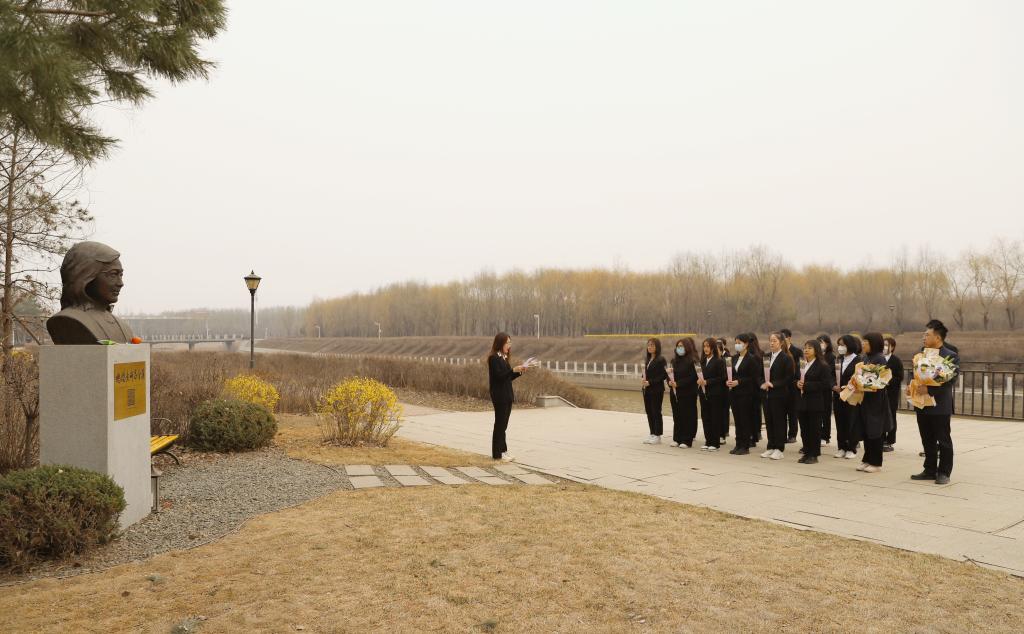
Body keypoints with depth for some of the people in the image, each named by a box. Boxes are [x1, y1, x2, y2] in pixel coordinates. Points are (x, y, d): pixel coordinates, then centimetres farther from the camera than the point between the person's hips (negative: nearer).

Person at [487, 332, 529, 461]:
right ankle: (497, 454, 3)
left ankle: (503, 450, 16)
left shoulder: (504, 358, 14)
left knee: (503, 424, 11)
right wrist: (513, 370, -23)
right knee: (500, 424, -3)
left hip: (507, 395, 8)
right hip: (499, 396, -8)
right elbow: (499, 376, -19)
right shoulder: (494, 358, -11)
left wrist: (519, 372, 2)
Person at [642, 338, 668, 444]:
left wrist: (650, 382, -17)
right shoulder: (647, 359, 11)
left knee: (656, 412, 0)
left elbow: (663, 376, -14)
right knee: (649, 412, 10)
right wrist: (643, 381, -2)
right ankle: (652, 434, 20)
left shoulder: (660, 360, -11)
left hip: (657, 390, -7)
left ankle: (657, 435, 9)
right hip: (647, 390, 7)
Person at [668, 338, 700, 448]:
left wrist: (678, 384, -18)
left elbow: (692, 377, -15)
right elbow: (671, 373, 15)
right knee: (676, 416, 9)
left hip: (687, 393, -6)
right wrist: (670, 381, -6)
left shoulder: (692, 361, -9)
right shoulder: (675, 360, 12)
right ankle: (677, 439, 17)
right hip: (675, 393, 6)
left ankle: (687, 440, 5)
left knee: (687, 416, -1)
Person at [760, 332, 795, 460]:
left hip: (779, 395, -6)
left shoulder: (786, 358, -6)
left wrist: (774, 384, -18)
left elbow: (789, 378, -11)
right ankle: (771, 447, 18)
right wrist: (763, 383, -2)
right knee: (769, 421, 9)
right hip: (767, 394, 6)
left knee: (779, 421, -1)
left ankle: (779, 449, 6)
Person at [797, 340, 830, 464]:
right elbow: (796, 379, 21)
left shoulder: (823, 366, -7)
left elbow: (825, 384, -15)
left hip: (815, 403, -6)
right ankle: (806, 452, 16)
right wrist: (798, 383, -3)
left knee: (814, 429, 0)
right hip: (802, 402, 6)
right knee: (804, 429, 8)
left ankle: (814, 455, 7)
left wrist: (807, 385, -19)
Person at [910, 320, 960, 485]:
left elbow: (951, 379, -17)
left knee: (943, 440, 4)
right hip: (922, 404, 6)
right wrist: (910, 386, -3)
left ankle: (944, 472, 13)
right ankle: (930, 470, 21)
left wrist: (929, 389, -24)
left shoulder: (951, 356, -8)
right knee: (927, 440, 13)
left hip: (940, 405, -6)